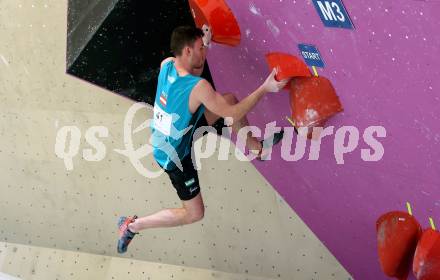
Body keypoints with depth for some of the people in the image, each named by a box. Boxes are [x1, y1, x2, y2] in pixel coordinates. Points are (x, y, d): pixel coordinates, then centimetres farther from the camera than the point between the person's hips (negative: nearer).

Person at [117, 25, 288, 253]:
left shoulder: (166, 65, -14)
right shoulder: (199, 87, -35)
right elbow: (233, 115, -23)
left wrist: (204, 43, 8)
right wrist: (265, 89, -21)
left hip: (162, 139, 8)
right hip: (175, 157, -8)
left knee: (230, 99, 4)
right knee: (194, 214, 8)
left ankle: (255, 147, 23)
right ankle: (133, 225, 15)